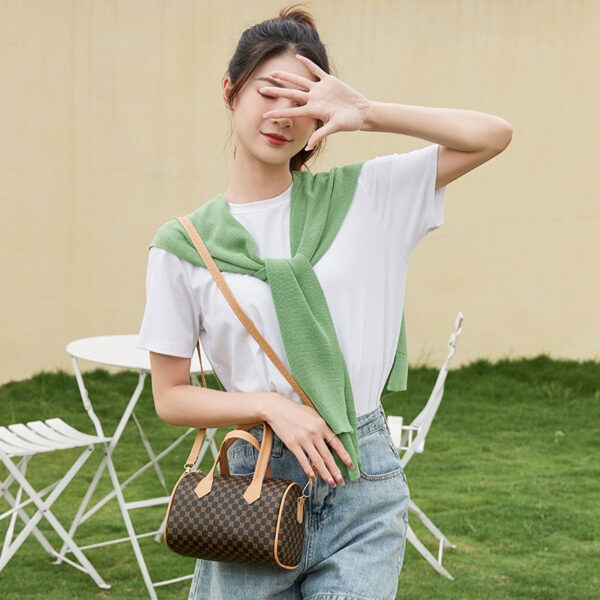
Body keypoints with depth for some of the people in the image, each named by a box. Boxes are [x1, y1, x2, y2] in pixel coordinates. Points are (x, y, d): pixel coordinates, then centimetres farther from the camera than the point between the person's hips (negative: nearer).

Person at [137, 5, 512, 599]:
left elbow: (493, 135, -2)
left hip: (365, 483, 1)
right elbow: (170, 396, 2)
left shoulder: (360, 196, 3)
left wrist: (367, 114, -10)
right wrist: (271, 405, -13)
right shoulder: (183, 245, 0)